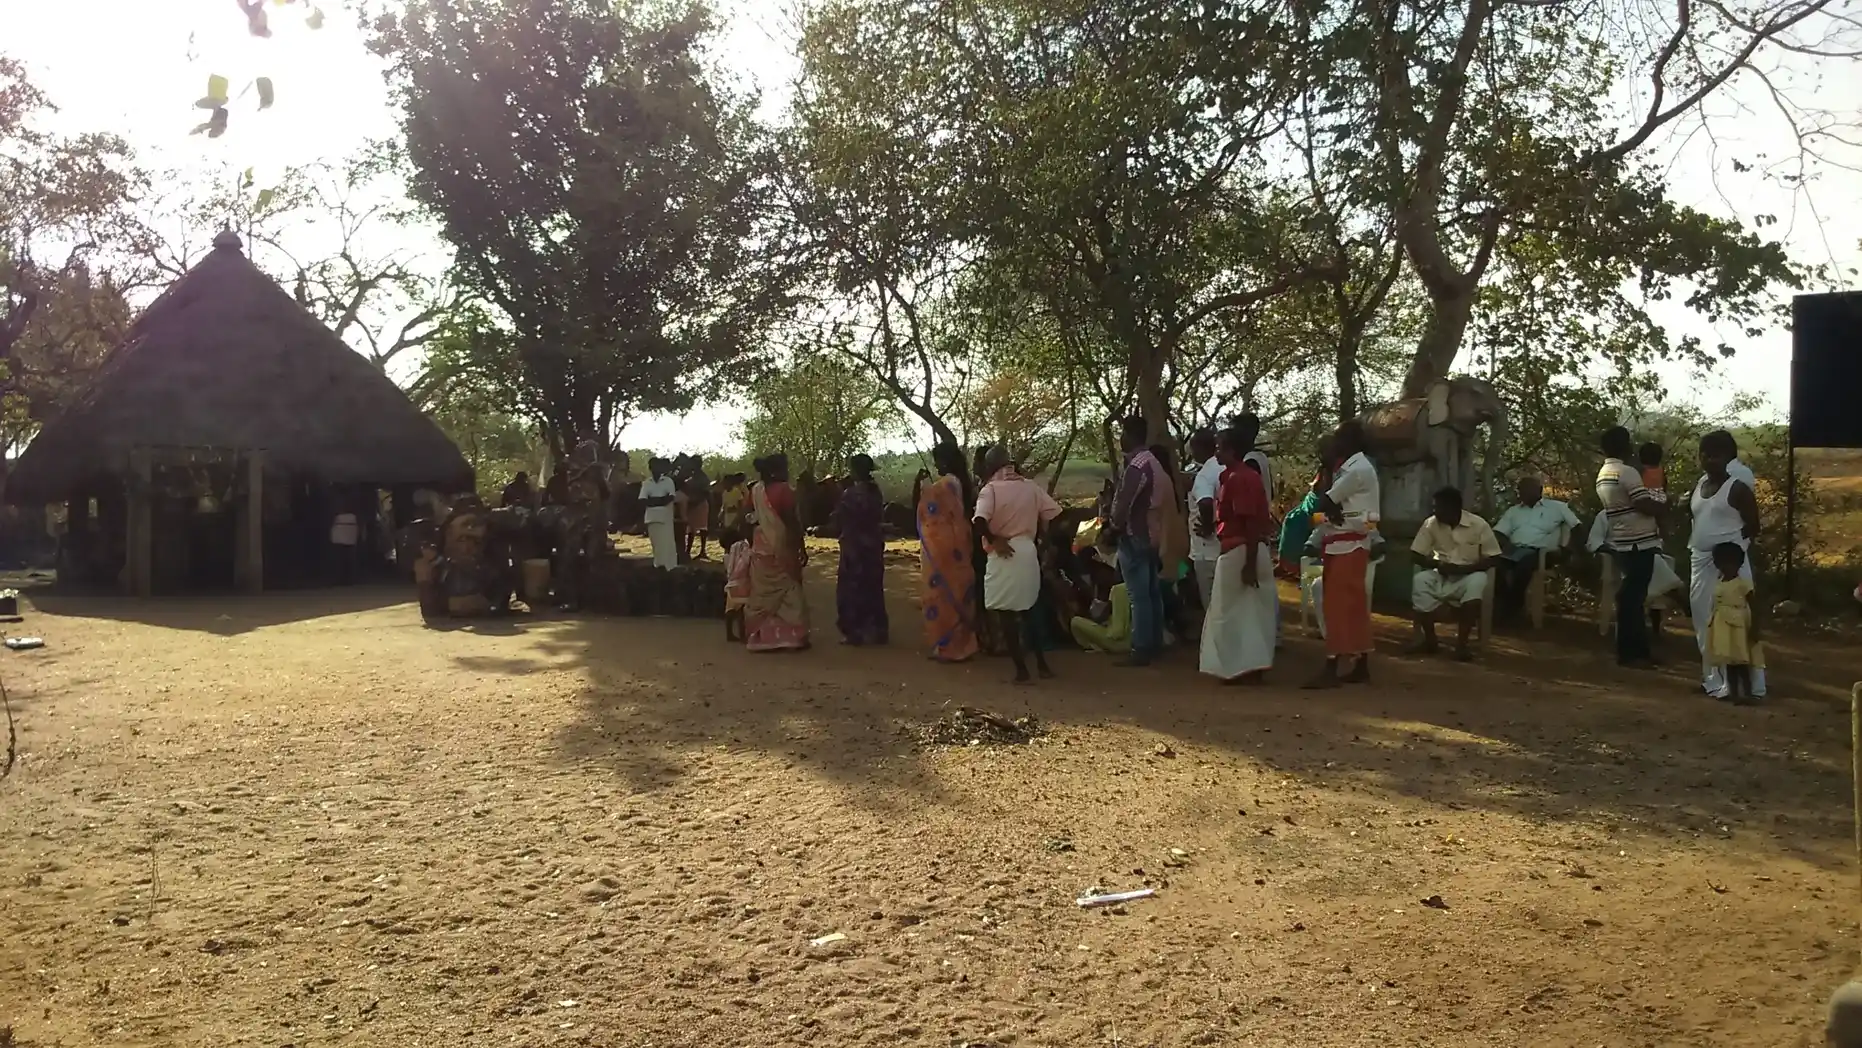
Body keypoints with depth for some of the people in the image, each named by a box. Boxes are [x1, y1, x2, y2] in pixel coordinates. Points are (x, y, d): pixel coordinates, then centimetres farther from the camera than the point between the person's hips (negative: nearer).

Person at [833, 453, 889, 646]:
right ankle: (876, 629, 16)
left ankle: (854, 631, 2)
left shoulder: (850, 494, -17)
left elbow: (839, 522, -10)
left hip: (854, 546, -7)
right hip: (873, 544, 7)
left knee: (852, 588, 1)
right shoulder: (876, 491, 4)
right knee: (873, 587, 12)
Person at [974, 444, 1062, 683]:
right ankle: (1042, 664, 22)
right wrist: (1038, 534, 12)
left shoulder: (990, 489, -8)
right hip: (1028, 551, 5)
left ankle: (1021, 669, 5)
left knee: (1006, 615, 5)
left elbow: (980, 521, -24)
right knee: (1030, 609, 20)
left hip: (1003, 555, -5)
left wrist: (993, 539, -10)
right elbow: (1053, 514, 1)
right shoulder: (1030, 486, 4)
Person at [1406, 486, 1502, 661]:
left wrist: (1463, 569, -21)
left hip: (1468, 576, -2)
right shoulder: (1431, 523, -5)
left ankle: (1461, 643, -29)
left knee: (1478, 581, -36)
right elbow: (1417, 555, 0)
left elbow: (1494, 558, -9)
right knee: (1419, 580, -30)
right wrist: (1437, 565, -20)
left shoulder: (1478, 525, -12)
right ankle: (1430, 639, -15)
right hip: (1440, 576, 2)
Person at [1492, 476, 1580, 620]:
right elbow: (1498, 532, 13)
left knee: (1524, 564, -40)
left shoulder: (1556, 507, 14)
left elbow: (1576, 527, 9)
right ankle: (1504, 601, -21)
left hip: (1539, 552, -3)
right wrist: (1506, 545, -9)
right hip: (1514, 550, 3)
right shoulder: (1513, 510, 24)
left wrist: (1564, 548, -4)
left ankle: (1514, 603, -22)